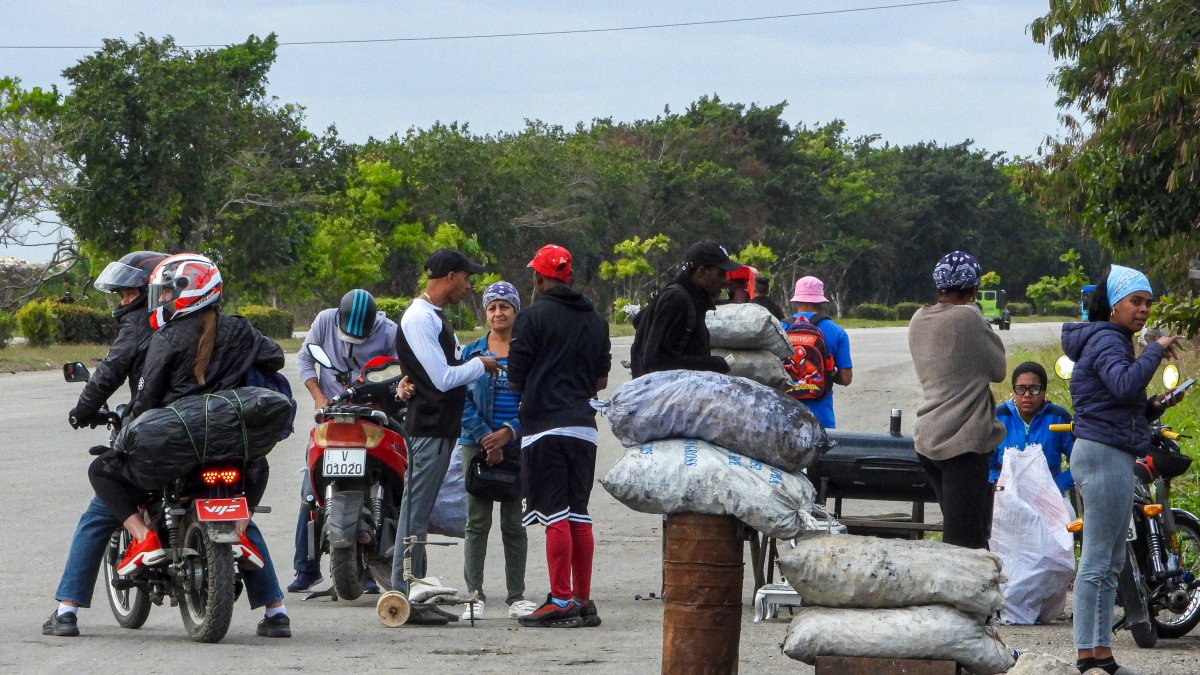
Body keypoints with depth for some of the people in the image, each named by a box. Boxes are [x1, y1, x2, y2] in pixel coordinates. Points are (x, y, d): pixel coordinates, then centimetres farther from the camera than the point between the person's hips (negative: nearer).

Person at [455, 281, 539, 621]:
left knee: (514, 523, 2)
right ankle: (474, 595, 1)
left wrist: (509, 432, -13)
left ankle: (516, 596, 6)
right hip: (477, 445, 1)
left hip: (518, 444, -1)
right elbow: (463, 400, 2)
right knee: (477, 522, -2)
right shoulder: (471, 352, 8)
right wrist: (485, 438, -10)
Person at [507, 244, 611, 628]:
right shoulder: (595, 319, 14)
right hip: (584, 428, 6)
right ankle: (583, 601, 12)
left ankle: (561, 601, -10)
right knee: (579, 515, 11)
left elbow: (516, 377, -5)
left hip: (545, 426, -6)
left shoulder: (534, 318, -6)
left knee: (555, 515, -7)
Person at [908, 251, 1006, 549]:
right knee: (964, 540, -8)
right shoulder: (969, 318, -13)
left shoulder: (918, 320, 9)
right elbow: (998, 368, -2)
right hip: (962, 442, -8)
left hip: (927, 440, 8)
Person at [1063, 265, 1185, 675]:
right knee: (1098, 561, -10)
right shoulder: (1106, 341, -12)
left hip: (1110, 456, 11)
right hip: (1106, 455, -11)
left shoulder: (1113, 341, 21)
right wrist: (1156, 350, -21)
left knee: (1110, 562, 11)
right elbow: (1126, 384, -32)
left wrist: (1153, 407, 8)